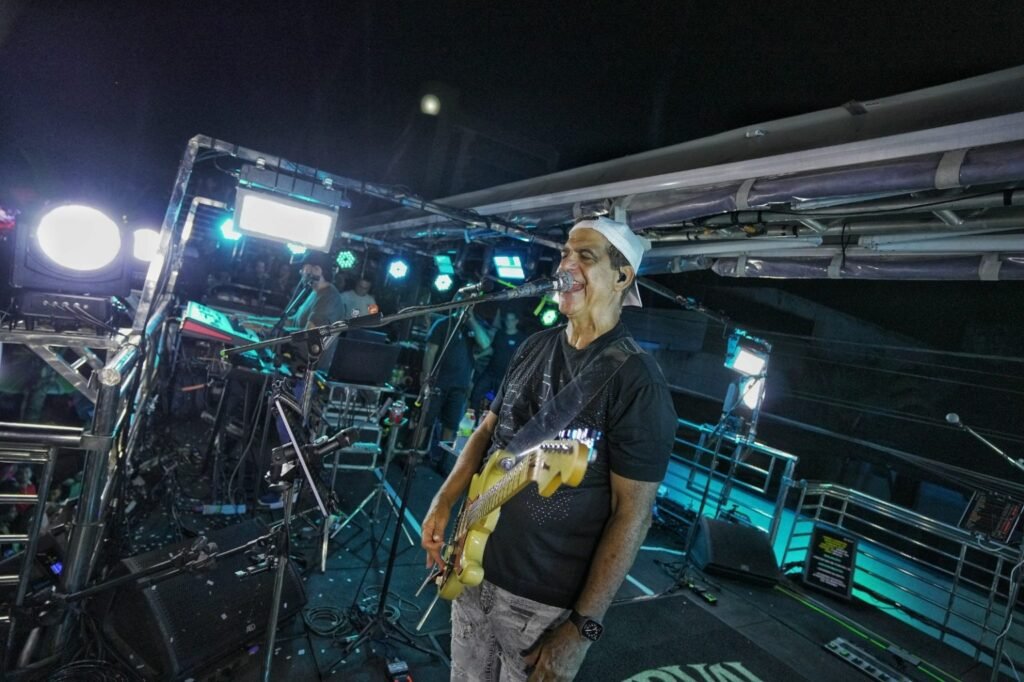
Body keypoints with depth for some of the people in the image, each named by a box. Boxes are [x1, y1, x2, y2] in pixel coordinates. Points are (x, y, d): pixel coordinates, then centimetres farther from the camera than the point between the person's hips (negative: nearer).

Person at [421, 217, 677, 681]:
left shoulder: (637, 381, -17)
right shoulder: (535, 347, 2)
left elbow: (633, 512, -17)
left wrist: (582, 627, -16)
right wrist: (443, 501, -1)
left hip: (543, 601, -5)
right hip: (473, 566, 6)